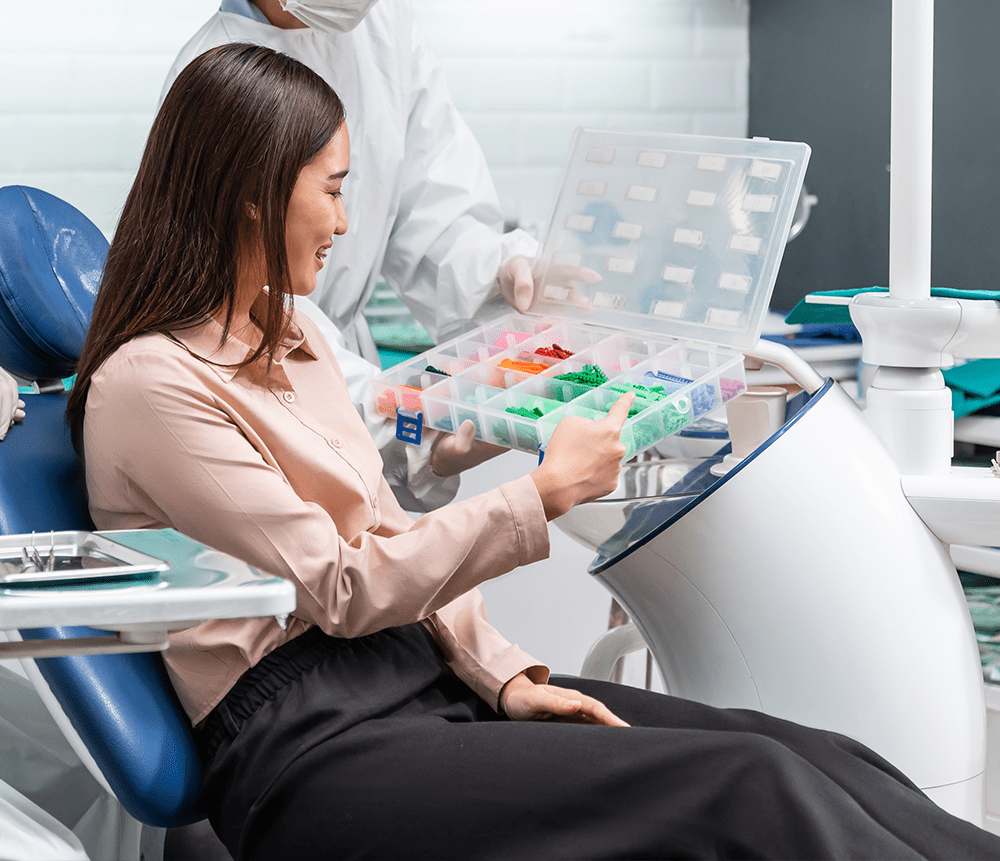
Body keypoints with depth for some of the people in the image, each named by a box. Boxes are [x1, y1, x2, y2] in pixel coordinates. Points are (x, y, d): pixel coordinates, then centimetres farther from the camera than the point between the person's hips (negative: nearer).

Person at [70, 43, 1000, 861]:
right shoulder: (150, 385, -11)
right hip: (306, 744, -8)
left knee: (816, 759, -10)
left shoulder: (289, 340, 17)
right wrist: (546, 493, -11)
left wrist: (502, 673, 1)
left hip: (419, 672, 8)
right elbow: (342, 590, -13)